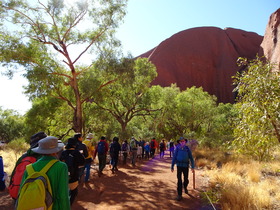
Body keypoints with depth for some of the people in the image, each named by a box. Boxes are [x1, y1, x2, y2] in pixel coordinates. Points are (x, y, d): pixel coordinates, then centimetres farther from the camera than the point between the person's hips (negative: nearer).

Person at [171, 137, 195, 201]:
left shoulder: (187, 149, -3)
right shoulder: (177, 148, -4)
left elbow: (191, 158, 0)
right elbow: (174, 158, 0)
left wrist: (193, 167, -4)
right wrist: (172, 167, 1)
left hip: (186, 166, 1)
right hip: (179, 166, -1)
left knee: (186, 180, 12)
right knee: (179, 180, -6)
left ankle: (185, 187, 47)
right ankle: (179, 195, 3)